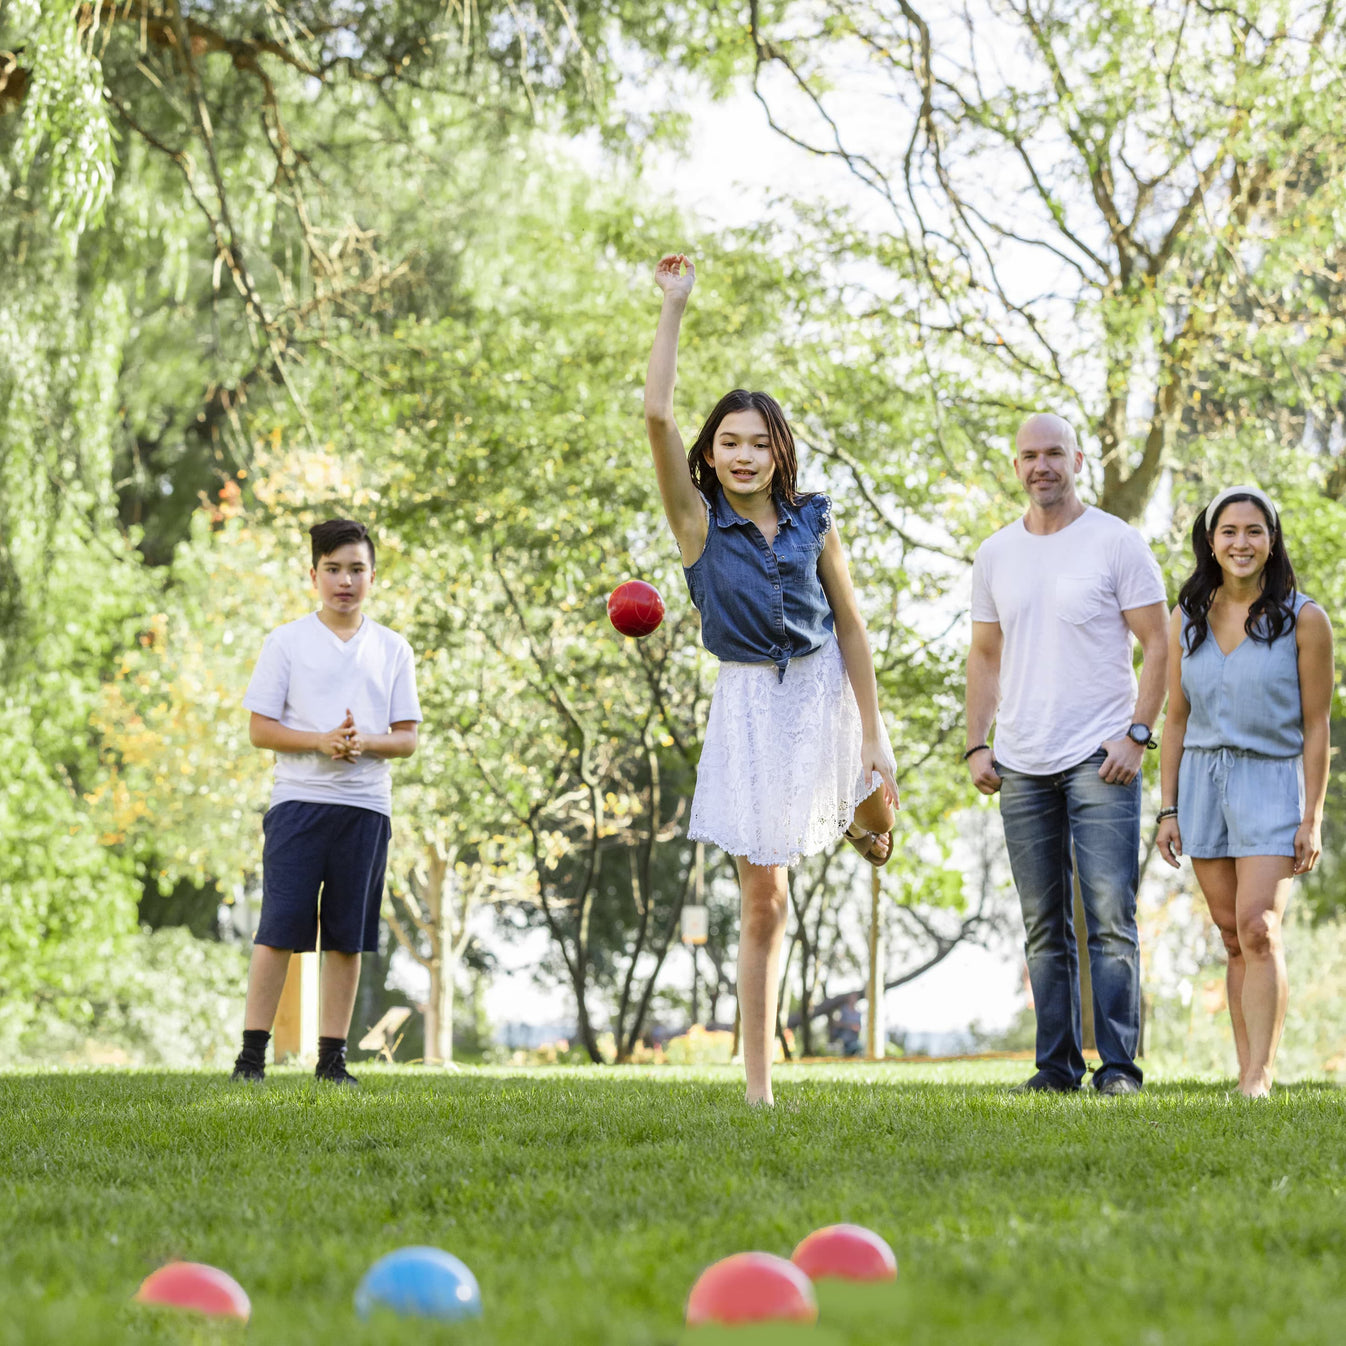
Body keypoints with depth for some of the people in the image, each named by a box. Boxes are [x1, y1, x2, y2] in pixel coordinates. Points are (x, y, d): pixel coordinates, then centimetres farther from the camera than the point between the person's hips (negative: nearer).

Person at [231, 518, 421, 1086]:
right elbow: (260, 729, 1)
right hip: (299, 799, -2)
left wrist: (365, 743, -12)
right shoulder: (286, 641, 5)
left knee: (348, 938, 4)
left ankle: (332, 1058, 10)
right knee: (279, 931, -8)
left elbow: (407, 737, 9)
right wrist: (322, 741, -14)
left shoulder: (393, 649, 11)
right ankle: (251, 1054, -4)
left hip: (366, 805, 2)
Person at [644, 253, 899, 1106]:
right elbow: (656, 414, -19)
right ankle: (757, 1079, 1)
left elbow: (850, 627, 0)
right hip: (753, 705, -2)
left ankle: (862, 826, 64)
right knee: (764, 898, -4)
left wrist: (874, 735, -5)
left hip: (828, 690, 2)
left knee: (879, 821, 22)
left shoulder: (812, 524, -2)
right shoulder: (698, 522, -7)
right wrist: (674, 307, -17)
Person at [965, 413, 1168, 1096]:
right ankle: (1057, 1065, 12)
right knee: (1043, 929, 7)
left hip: (1100, 759, -4)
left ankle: (1119, 1065, -5)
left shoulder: (1116, 543, -1)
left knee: (1111, 920, -8)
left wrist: (1138, 734, -11)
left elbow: (1158, 643, -2)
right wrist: (976, 744, 8)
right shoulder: (995, 554, 12)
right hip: (1022, 768, 5)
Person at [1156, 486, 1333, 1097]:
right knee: (1234, 937, 4)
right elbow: (1176, 719, 11)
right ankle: (1247, 1075, 7)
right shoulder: (1187, 621, 7)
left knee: (1259, 928, -16)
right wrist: (1168, 810, 6)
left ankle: (1259, 1079, -18)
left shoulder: (1303, 620, -4)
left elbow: (1316, 725, -4)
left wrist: (1312, 817, -8)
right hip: (1202, 780, 4)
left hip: (1272, 781, -4)